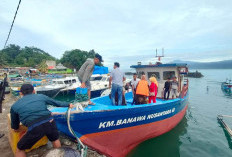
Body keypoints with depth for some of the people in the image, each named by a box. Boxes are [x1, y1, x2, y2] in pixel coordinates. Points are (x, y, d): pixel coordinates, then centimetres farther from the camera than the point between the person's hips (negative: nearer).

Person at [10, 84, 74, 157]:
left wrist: (16, 128, 52)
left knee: (20, 149, 27)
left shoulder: (15, 106, 15)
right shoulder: (41, 96, 15)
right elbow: (57, 103, 26)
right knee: (55, 139, 33)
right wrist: (68, 104, 42)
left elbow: (14, 126, 28)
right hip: (50, 122, 2)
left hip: (35, 128, -2)